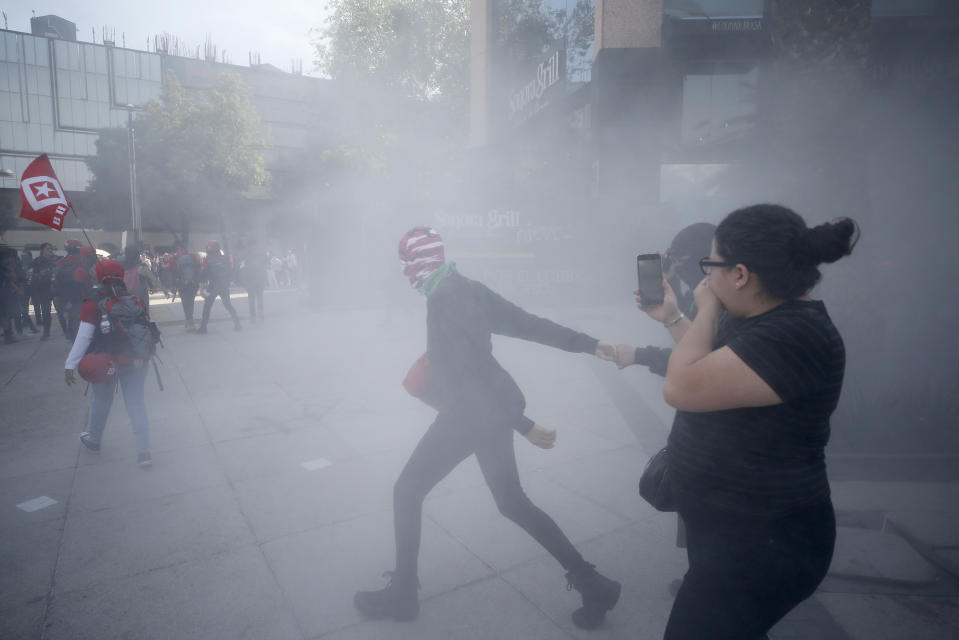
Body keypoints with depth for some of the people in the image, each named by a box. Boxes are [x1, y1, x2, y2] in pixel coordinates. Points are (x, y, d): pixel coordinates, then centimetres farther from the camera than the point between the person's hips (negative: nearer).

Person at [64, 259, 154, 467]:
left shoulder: (93, 305, -14)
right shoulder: (136, 301, -4)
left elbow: (83, 338, -15)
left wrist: (70, 365, -9)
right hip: (135, 361, 2)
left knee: (102, 401, 18)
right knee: (136, 402, 6)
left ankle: (93, 441, 41)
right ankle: (144, 452, 5)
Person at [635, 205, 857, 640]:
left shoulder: (793, 337, -29)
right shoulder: (766, 317, 4)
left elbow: (680, 388, -33)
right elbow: (703, 372, 21)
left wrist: (706, 309, -19)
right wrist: (671, 318, 15)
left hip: (761, 543, -10)